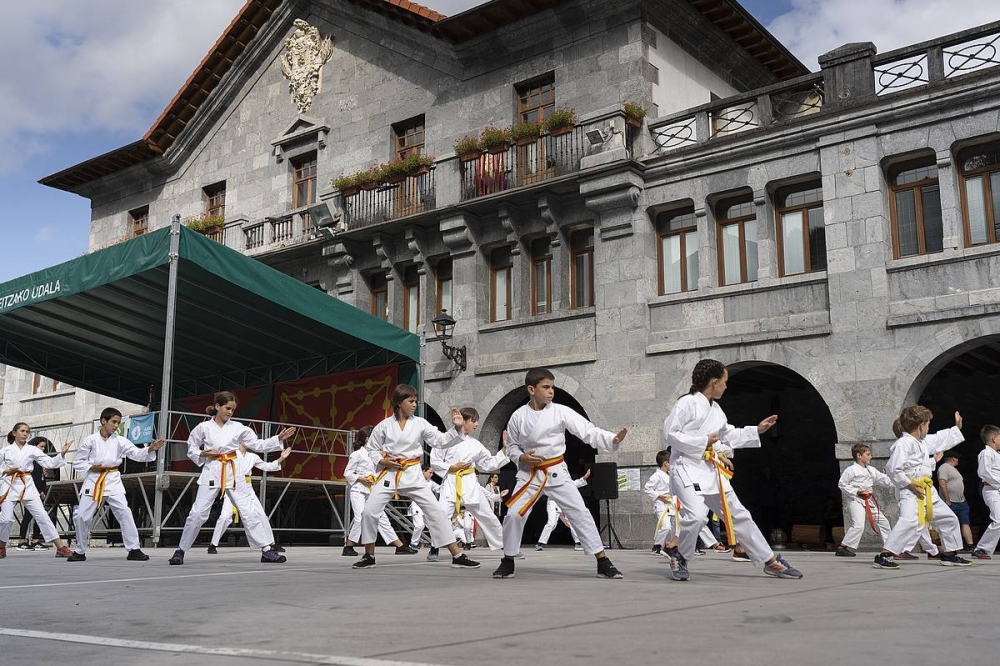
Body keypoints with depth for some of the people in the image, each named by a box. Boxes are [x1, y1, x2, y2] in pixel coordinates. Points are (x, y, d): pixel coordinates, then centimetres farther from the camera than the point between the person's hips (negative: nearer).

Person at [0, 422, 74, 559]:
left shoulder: (32, 450, 5)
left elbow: (49, 462, -2)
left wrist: (62, 453, -15)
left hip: (27, 486, 1)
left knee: (42, 515, -6)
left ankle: (61, 548, -9)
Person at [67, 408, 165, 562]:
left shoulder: (120, 441, 3)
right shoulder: (90, 440, 0)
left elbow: (137, 454, -6)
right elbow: (77, 462, 6)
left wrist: (150, 449, -25)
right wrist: (92, 467, -12)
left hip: (113, 480, 0)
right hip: (93, 481, 0)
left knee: (124, 512, -13)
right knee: (82, 516, 1)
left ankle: (134, 550, -11)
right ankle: (80, 552, 21)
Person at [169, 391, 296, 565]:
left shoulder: (238, 427, 4)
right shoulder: (204, 427, 1)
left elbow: (258, 445, 4)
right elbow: (191, 448, 11)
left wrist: (279, 439, -7)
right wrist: (202, 454, -9)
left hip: (233, 473, 1)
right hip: (212, 472, -1)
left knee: (250, 511, -4)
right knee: (198, 513, -2)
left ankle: (267, 550, -2)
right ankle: (180, 550, 15)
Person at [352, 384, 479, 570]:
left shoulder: (420, 423, 1)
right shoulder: (384, 425, -1)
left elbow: (441, 441, -3)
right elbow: (372, 449, 9)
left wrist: (456, 429, -17)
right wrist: (382, 461, -10)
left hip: (413, 475, 0)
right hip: (389, 474, 0)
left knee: (435, 511, -6)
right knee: (369, 511, -9)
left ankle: (457, 556, -2)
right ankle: (369, 556, 12)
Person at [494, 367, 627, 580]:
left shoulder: (560, 411, -8)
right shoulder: (518, 416, -4)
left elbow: (589, 432, -14)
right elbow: (511, 447, 8)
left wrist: (613, 440, -29)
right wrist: (521, 458, -14)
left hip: (557, 472, -1)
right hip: (530, 474, 1)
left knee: (580, 513, -7)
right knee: (513, 515, -6)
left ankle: (603, 563, 0)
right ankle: (507, 563, 15)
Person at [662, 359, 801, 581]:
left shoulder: (716, 409, 14)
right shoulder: (686, 403, -13)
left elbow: (728, 435, 26)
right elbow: (669, 435, -17)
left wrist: (757, 430, 21)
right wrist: (703, 442, -16)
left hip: (712, 471, 8)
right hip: (687, 469, -8)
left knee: (738, 515, 13)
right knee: (696, 517, -27)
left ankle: (771, 561, 23)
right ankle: (680, 558, 1)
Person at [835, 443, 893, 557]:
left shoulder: (872, 470, 14)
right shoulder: (851, 470, -8)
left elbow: (884, 480, 11)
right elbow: (841, 484, -9)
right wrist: (856, 491, -16)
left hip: (869, 501, 8)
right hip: (855, 500, -8)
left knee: (882, 522, 13)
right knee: (858, 525, -21)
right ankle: (843, 548, -15)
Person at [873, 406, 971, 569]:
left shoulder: (924, 442, 15)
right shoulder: (903, 444, -17)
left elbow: (939, 440, 35)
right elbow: (892, 468, -22)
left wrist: (957, 428, 40)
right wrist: (909, 484, -20)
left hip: (927, 491, 11)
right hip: (910, 492, -10)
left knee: (949, 519, 19)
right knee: (910, 522, -29)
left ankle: (949, 554, 36)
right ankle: (884, 556, -28)